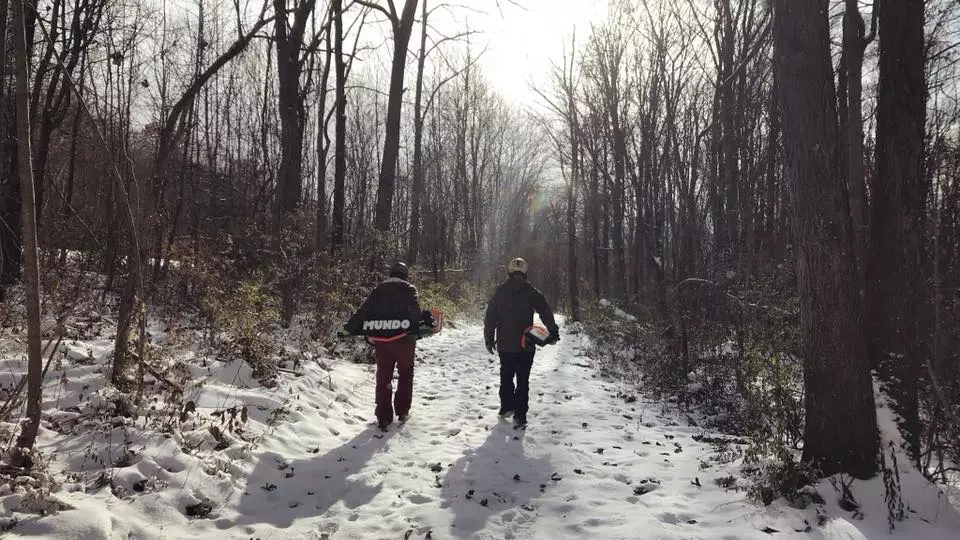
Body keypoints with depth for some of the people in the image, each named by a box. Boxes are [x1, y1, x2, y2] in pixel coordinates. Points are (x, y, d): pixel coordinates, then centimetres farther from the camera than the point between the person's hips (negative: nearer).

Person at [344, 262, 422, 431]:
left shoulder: (377, 290, 14)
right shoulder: (408, 288, 4)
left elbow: (362, 311, 7)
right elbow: (415, 311, -13)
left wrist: (350, 328, 9)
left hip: (380, 339, 3)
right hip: (403, 338, -3)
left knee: (383, 376, 10)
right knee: (405, 374, 16)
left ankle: (383, 417, 9)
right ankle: (402, 411, 19)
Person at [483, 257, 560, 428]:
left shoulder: (499, 293, 0)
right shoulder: (532, 293, -4)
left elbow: (489, 318, 2)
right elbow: (546, 313, -3)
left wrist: (489, 339, 10)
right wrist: (554, 333, 7)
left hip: (505, 345, 1)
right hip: (526, 345, -1)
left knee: (506, 377, 19)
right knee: (523, 380, 4)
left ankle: (506, 407, 18)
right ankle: (520, 416, 3)